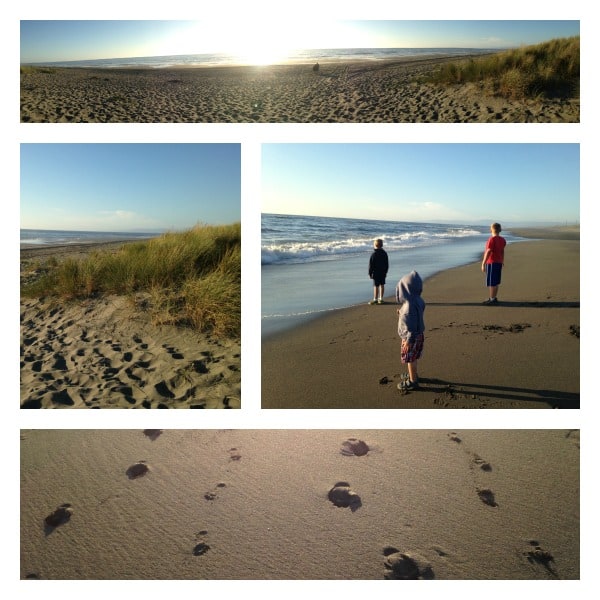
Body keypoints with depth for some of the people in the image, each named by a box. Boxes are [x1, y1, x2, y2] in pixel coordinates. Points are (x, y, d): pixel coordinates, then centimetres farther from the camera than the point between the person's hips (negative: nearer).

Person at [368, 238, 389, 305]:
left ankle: (375, 299, 1)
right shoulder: (384, 253, 5)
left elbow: (371, 264, -12)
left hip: (376, 272, -6)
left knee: (376, 286, -3)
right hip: (383, 272, 6)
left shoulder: (374, 254, -14)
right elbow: (387, 264, 12)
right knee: (382, 285, 12)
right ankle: (381, 298, 19)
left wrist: (370, 273, -5)